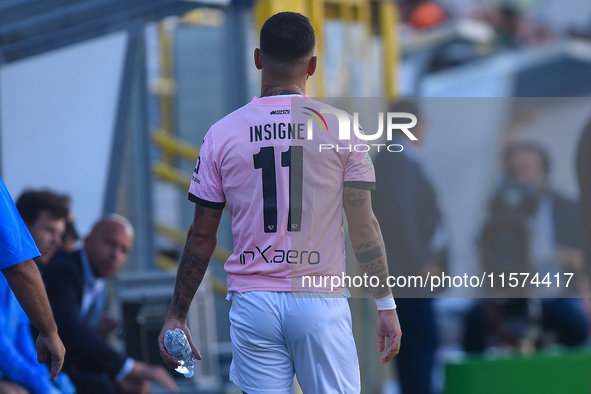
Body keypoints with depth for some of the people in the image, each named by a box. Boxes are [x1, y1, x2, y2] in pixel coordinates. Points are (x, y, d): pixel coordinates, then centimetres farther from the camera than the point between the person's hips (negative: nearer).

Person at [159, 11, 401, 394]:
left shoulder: (222, 134, 1)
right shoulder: (340, 127, -2)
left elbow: (201, 238, 3)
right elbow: (363, 226, -3)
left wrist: (176, 315, 11)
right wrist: (386, 304, 4)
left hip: (253, 304, 2)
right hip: (320, 302, -1)